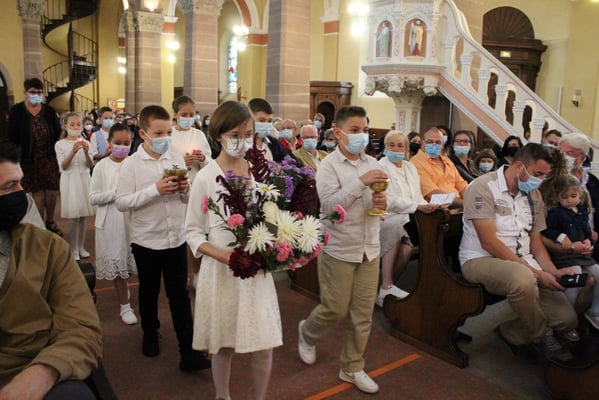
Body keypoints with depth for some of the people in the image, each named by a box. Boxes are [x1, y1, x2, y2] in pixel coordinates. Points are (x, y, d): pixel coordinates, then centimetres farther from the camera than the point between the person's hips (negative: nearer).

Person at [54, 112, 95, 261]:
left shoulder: (85, 143, 5)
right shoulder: (60, 144, -2)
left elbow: (90, 165, 0)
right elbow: (63, 166, -9)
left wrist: (86, 153, -18)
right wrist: (73, 152, -23)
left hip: (84, 180, 3)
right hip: (70, 181, -3)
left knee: (82, 216, 7)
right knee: (73, 217, -4)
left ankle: (81, 247, 19)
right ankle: (73, 249, 6)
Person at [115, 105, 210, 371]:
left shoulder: (177, 159, 2)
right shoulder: (131, 165, -8)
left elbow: (188, 199, 10)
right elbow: (121, 202, -15)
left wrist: (185, 189, -13)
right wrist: (155, 190, -23)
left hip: (176, 238, 2)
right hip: (146, 240, -2)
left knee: (179, 294, 5)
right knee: (149, 291, 17)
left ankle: (188, 352, 10)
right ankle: (150, 334, 41)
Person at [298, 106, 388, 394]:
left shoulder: (372, 164, 6)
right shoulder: (328, 165, -10)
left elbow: (379, 200, 14)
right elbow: (330, 205, -22)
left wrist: (382, 203, -10)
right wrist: (361, 182, -29)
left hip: (369, 249, 5)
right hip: (339, 249, -5)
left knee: (362, 314, 10)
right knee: (335, 310, 6)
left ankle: (352, 368, 27)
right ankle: (307, 333, 38)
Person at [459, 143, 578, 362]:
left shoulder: (533, 195, 14)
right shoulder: (483, 187, -11)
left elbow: (535, 241, 19)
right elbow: (489, 242, -19)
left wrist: (553, 271, -2)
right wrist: (536, 273, -20)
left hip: (523, 263, 7)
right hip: (481, 260, -7)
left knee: (567, 318, -10)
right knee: (523, 278, -39)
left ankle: (511, 333, 13)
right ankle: (542, 336, -9)